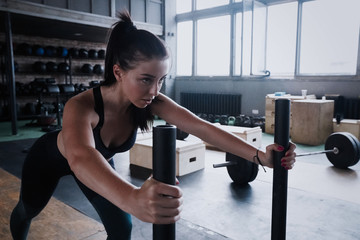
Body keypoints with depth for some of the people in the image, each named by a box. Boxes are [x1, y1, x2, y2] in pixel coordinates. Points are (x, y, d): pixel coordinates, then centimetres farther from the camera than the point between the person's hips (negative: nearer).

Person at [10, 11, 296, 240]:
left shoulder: (151, 102, -31)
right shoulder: (82, 106, -44)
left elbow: (202, 127, -39)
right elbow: (80, 158, -63)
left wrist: (260, 155, -50)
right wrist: (134, 199, -82)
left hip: (99, 163, 3)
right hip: (50, 157, -2)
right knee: (28, 209, 25)